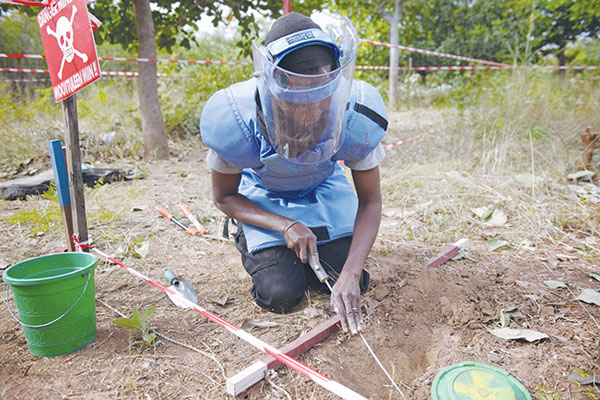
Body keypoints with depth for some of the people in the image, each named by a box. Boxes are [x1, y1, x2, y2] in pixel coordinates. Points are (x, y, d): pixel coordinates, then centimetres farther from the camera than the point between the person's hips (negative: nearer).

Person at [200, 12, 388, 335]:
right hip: (264, 197, -1)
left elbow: (370, 201, -19)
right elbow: (224, 197, -16)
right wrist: (286, 226, -30)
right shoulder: (237, 120, -35)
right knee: (280, 295, -13)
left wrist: (350, 274, -31)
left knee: (354, 285, -6)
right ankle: (248, 242, 18)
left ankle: (302, 251, 23)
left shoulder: (356, 117, -32)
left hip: (325, 191, 2)